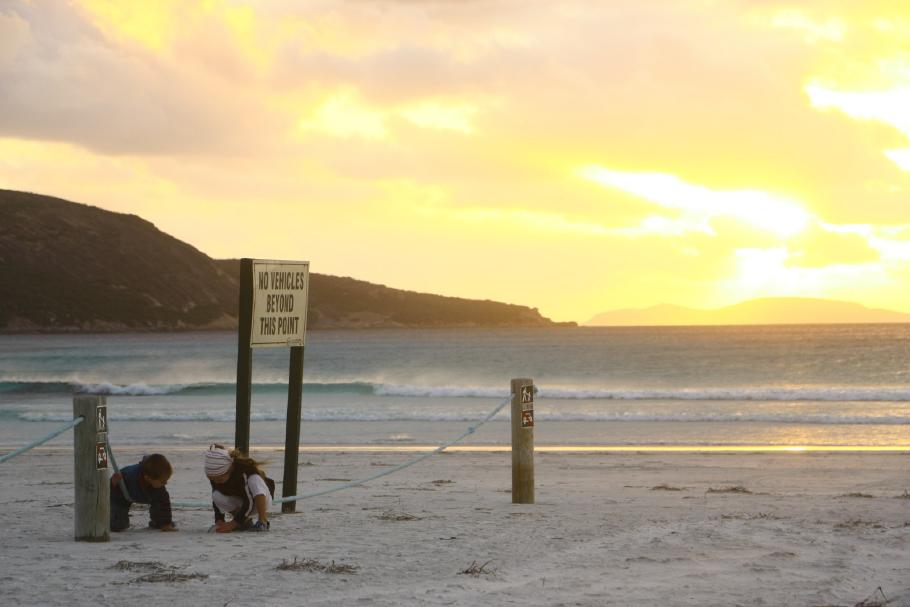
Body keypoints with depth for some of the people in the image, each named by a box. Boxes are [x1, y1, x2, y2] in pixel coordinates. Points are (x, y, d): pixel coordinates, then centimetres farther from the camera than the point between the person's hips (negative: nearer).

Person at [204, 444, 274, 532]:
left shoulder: (244, 470, -33)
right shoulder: (215, 475, -17)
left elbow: (249, 501, -35)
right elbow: (215, 500, -7)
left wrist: (234, 523, -38)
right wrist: (219, 521, -20)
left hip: (262, 500, -6)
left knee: (255, 480, -37)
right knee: (217, 496, -24)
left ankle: (263, 521, -32)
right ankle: (246, 521, -7)